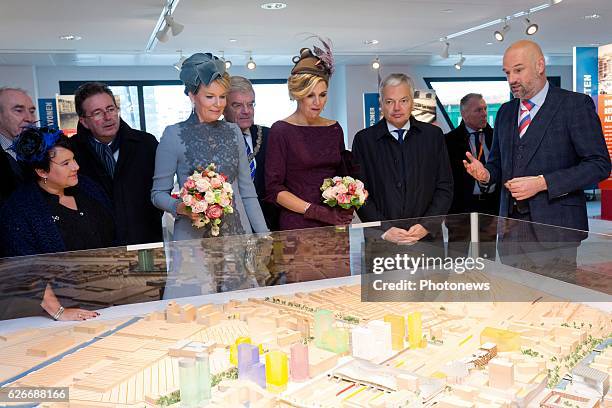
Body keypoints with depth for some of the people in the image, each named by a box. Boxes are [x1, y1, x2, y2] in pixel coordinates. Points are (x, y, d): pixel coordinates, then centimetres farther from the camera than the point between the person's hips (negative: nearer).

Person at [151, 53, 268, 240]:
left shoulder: (234, 132, 7)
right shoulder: (174, 135, -5)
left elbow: (247, 191, 9)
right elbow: (158, 193, -1)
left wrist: (264, 236, 3)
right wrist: (181, 208, -20)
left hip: (237, 232, 3)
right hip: (192, 235, -3)